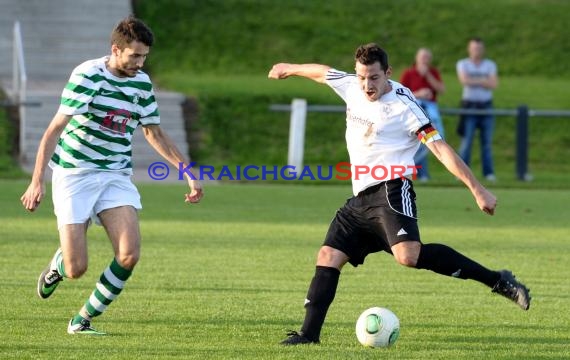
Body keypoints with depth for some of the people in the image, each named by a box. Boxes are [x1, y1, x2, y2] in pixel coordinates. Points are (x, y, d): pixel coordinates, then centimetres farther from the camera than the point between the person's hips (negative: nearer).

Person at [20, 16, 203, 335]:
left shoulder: (143, 83, 5)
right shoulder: (87, 75, -13)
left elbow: (155, 134, 20)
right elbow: (55, 129, -16)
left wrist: (189, 172, 14)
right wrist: (38, 180, -23)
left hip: (116, 176, 5)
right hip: (74, 174, -5)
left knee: (129, 255, -17)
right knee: (76, 269, -11)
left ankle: (83, 319, 1)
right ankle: (59, 263, 29)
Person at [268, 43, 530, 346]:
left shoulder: (403, 106, -11)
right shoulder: (351, 87, 9)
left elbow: (440, 148, -15)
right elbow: (321, 72, 30)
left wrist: (477, 189, -21)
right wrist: (290, 69, 48)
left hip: (391, 192, -8)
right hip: (360, 198, 8)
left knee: (408, 255, -29)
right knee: (328, 257, 0)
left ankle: (497, 281, -26)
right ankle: (309, 333, 5)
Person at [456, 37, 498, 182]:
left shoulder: (490, 65, 11)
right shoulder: (462, 64, 5)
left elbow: (493, 84, -3)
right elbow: (464, 80, -13)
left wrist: (474, 81, -9)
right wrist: (483, 81, -7)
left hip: (486, 106, 2)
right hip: (469, 105, -2)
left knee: (487, 141, 2)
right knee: (466, 141, -7)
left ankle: (488, 172, 4)